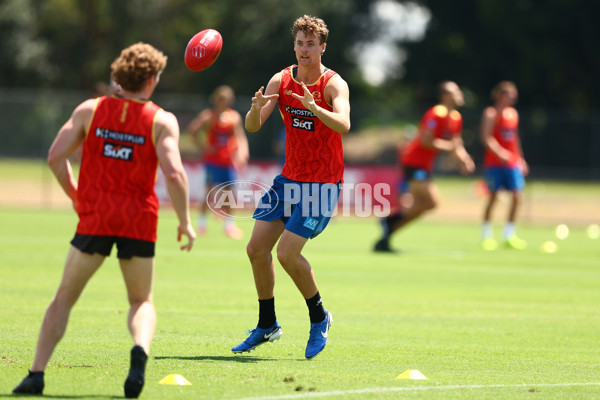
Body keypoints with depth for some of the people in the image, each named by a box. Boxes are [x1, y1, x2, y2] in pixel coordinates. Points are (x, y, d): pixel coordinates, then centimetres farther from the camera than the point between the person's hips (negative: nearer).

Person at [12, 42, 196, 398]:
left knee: (64, 298, 12)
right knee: (143, 301, 14)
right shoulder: (162, 120, -2)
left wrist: (76, 196, 15)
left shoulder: (90, 110, 5)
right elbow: (174, 173, -13)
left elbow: (56, 157, 0)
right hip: (139, 221, -1)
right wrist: (185, 222, -3)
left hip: (95, 218, 1)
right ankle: (140, 351, -18)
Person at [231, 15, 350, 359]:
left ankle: (319, 317, 7)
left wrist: (314, 107, -50)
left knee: (287, 253, -16)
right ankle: (267, 325, 18)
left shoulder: (334, 84, -14)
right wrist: (256, 108, -30)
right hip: (289, 177, 6)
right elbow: (253, 126, -7)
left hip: (322, 185, -6)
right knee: (257, 248, 2)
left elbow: (343, 125, -33)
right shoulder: (282, 80, 0)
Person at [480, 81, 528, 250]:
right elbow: (486, 138, -16)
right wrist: (500, 153, -29)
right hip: (494, 162, -6)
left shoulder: (513, 114, 14)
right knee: (493, 197, -5)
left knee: (516, 197, -2)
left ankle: (509, 235, 8)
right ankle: (486, 235, 6)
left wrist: (521, 159, 21)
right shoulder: (490, 113, -7)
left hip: (513, 162, 6)